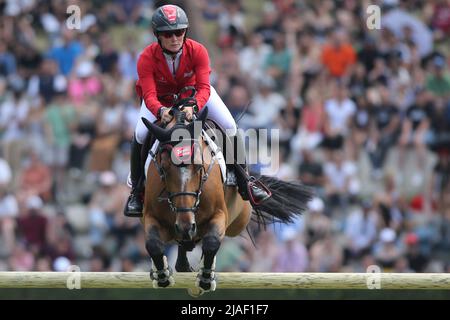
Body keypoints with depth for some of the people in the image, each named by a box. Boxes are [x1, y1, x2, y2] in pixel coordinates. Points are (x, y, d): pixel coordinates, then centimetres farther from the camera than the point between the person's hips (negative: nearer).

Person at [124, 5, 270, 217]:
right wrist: (160, 111, -62)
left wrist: (193, 107, -59)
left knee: (230, 127, -14)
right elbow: (149, 95, -38)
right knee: (140, 135, -24)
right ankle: (136, 190, -4)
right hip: (160, 99, -1)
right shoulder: (147, 58, -31)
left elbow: (203, 88, -36)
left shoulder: (197, 51, -30)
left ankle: (244, 181, 4)